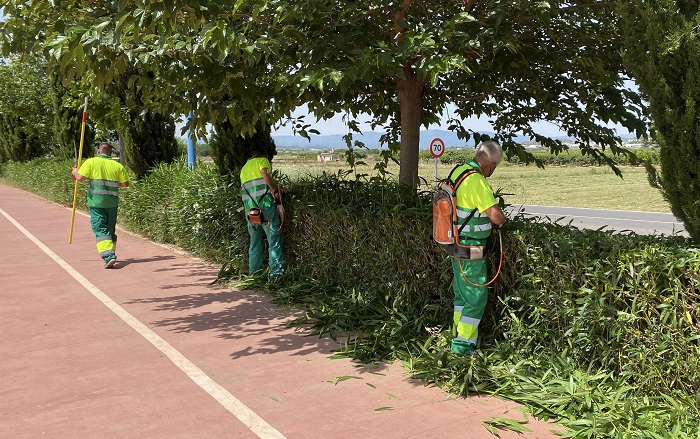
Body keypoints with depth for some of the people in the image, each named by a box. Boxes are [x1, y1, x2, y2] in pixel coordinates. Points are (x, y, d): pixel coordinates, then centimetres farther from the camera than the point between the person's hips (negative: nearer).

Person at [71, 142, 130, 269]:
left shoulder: (91, 162, -1)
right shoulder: (117, 165, 7)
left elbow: (80, 177, -9)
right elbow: (125, 183, 3)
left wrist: (75, 172, 13)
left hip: (96, 202, -3)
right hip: (112, 202, 3)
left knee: (100, 230, -5)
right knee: (111, 229, 16)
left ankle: (109, 256, -19)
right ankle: (110, 253, 26)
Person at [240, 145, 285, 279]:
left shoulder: (244, 168, 27)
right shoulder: (262, 160, 8)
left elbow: (244, 188, 23)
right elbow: (265, 174, -13)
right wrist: (275, 190, -9)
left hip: (249, 207, 6)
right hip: (264, 202, -6)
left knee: (255, 240, 15)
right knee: (274, 238, -5)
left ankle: (254, 272, 16)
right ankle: (276, 272, -11)